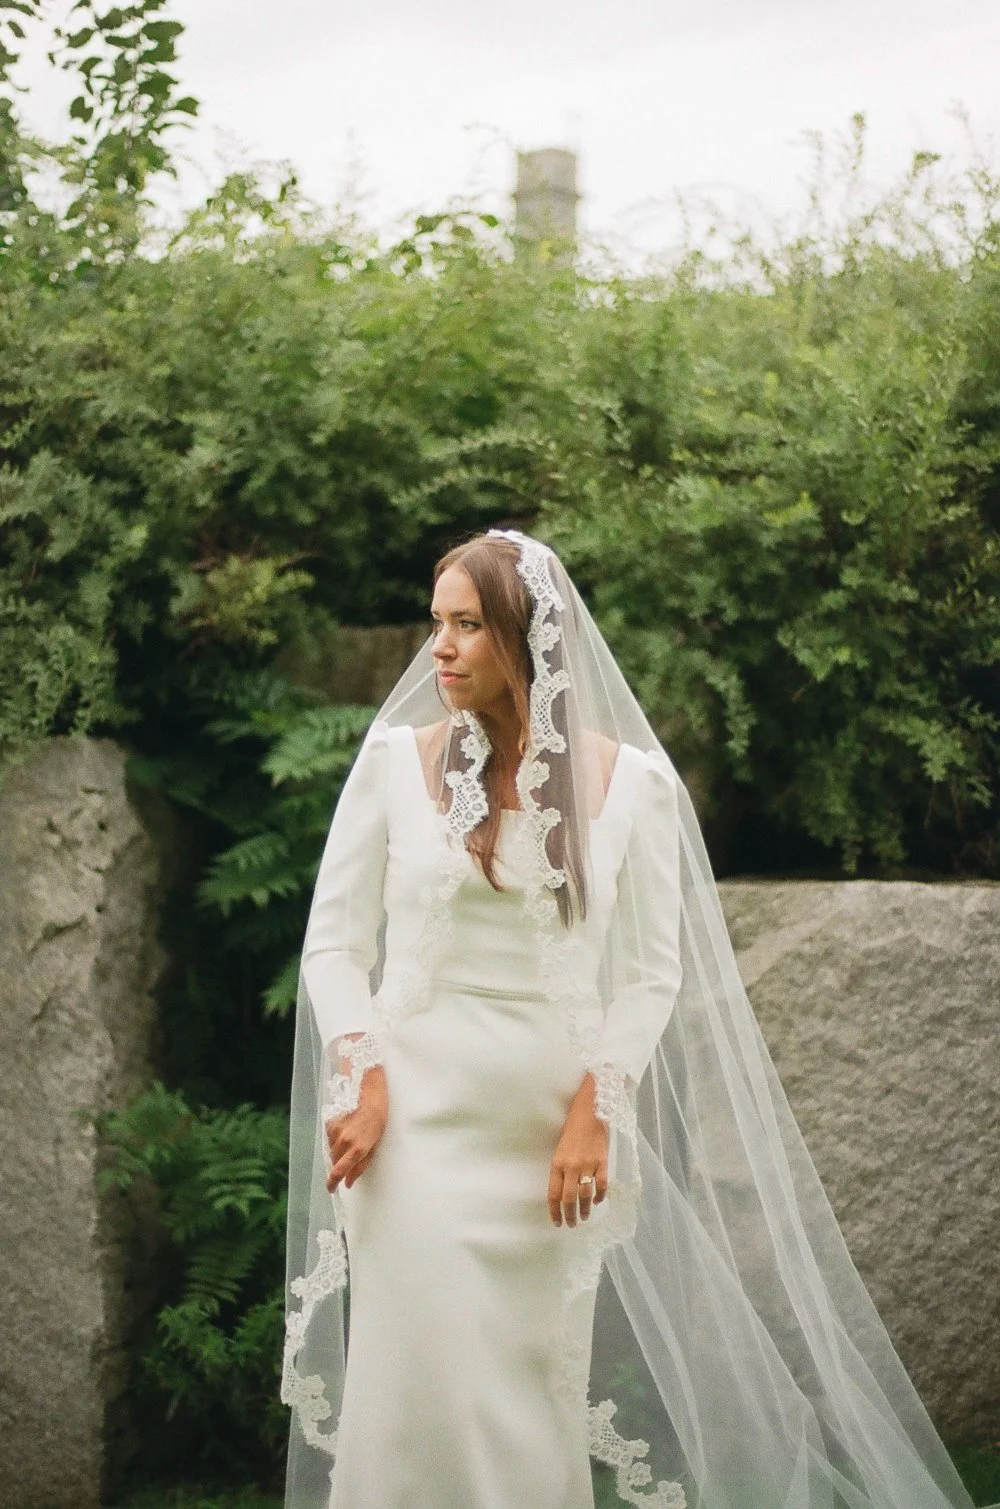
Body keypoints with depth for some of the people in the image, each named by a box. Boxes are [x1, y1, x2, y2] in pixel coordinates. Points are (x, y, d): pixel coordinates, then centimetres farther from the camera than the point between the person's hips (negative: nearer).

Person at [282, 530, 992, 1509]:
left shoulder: (629, 782, 1)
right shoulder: (396, 759, 2)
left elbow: (652, 970, 3)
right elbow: (333, 942, 5)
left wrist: (594, 1112, -7)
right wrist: (360, 1077, -8)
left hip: (554, 1127, 0)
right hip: (418, 1116, 0)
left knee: (540, 1385, 4)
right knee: (426, 1381, -5)